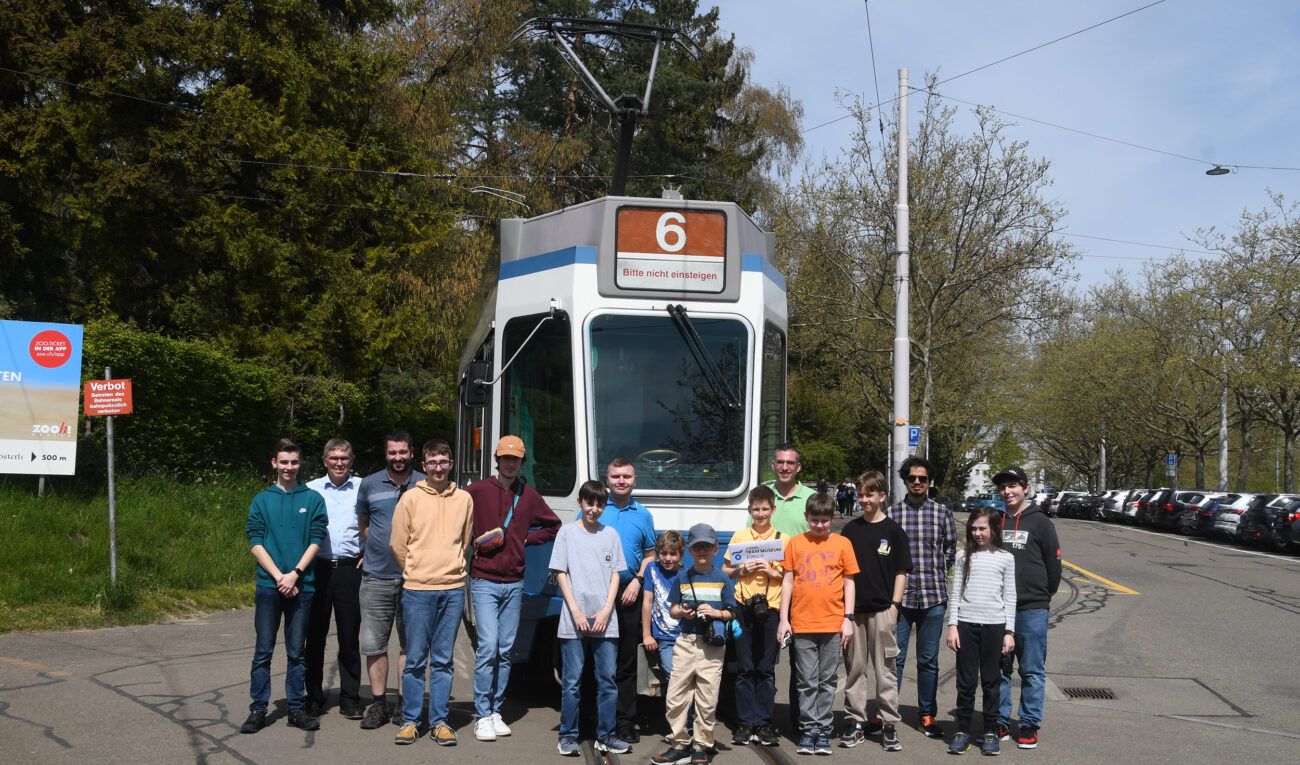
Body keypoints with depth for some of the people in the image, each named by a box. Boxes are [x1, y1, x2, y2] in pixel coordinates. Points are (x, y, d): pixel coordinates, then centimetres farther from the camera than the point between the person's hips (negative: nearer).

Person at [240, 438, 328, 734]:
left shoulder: (312, 499, 6)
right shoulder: (261, 500, 7)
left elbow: (316, 541, 0)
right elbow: (255, 543, 1)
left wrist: (295, 573, -12)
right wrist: (278, 576, -10)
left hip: (301, 586, 0)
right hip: (268, 585, 0)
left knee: (297, 652, 6)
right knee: (263, 651, 2)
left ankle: (297, 708, 13)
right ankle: (258, 710, 10)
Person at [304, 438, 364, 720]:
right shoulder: (311, 490, 8)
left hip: (350, 568, -1)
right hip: (317, 569, 1)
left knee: (349, 637, 2)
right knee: (315, 635, 5)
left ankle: (350, 699, 10)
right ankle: (314, 697, 15)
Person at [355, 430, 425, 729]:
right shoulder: (369, 484, 7)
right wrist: (374, 550, 12)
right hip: (377, 576, 1)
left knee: (410, 643, 4)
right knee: (374, 643, 1)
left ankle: (404, 704, 13)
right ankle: (378, 704, 11)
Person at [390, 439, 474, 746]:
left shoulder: (464, 499, 8)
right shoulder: (411, 498, 1)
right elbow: (398, 544, 7)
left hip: (453, 589, 2)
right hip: (417, 589, -2)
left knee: (443, 660, 6)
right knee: (415, 659, 1)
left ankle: (439, 721, 12)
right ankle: (411, 720, 12)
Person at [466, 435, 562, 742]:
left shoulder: (529, 496, 9)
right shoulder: (478, 491, -1)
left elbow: (553, 526, 20)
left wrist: (527, 538, 7)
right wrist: (473, 540, -5)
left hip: (514, 583, 4)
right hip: (484, 581, -4)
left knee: (505, 649, 6)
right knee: (488, 645, -11)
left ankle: (495, 710, 16)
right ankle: (483, 716, -4)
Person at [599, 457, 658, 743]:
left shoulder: (643, 515, 13)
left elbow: (650, 554, 16)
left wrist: (638, 581, -1)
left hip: (629, 593, 2)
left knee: (627, 661, 5)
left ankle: (626, 721, 10)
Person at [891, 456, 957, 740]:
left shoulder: (942, 513, 7)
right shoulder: (892, 513, 3)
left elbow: (951, 550, 15)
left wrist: (935, 573, 9)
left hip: (933, 597, 1)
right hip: (899, 596, -1)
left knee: (928, 660, 9)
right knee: (894, 657, 1)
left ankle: (927, 715, 19)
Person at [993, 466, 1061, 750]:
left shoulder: (1040, 522, 1)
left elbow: (1053, 563, 6)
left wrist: (1044, 595, 10)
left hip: (1032, 609, -3)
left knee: (1033, 671, 2)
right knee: (998, 669, 7)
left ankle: (1029, 725, 11)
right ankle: (1000, 722, 16)